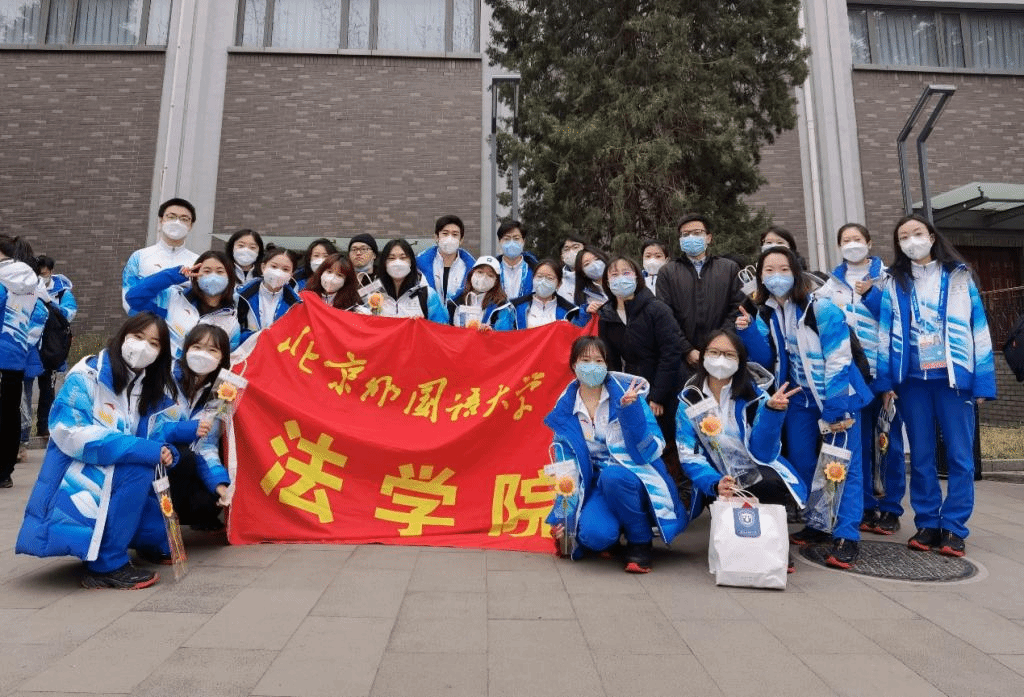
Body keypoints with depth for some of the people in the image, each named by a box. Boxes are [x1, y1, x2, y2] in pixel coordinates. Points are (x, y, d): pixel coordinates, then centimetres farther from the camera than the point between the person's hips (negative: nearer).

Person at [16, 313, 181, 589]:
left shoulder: (153, 389, 6)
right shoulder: (87, 375, -13)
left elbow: (161, 432, 1)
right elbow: (71, 434, -25)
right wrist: (147, 450, -31)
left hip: (116, 480, 7)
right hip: (77, 482, -6)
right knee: (139, 467, -30)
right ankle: (107, 563, -20)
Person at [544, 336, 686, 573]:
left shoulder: (625, 393, -7)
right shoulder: (565, 409, 2)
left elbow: (651, 451, -14)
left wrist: (630, 409, -27)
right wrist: (562, 517, 0)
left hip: (632, 478, -1)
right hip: (596, 486, 2)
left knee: (612, 476, -36)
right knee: (594, 535, -29)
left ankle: (640, 541, -10)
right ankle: (613, 529, 9)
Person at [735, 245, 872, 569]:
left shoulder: (821, 309, -18)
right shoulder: (765, 313, -1)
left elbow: (838, 360, -19)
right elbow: (767, 359, -4)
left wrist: (835, 409, -20)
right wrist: (748, 332, -20)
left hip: (837, 395, -6)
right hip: (800, 398, 6)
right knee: (801, 462, 10)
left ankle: (846, 536, 2)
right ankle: (817, 525, 25)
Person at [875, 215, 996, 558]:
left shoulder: (959, 276, 6)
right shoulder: (894, 282, 8)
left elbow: (979, 329, 2)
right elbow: (885, 332, 3)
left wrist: (983, 381, -4)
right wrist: (885, 380, -5)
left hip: (954, 375, -1)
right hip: (912, 378, 1)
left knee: (960, 455, 1)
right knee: (921, 455, 7)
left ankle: (953, 528, 10)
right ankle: (927, 524, 17)